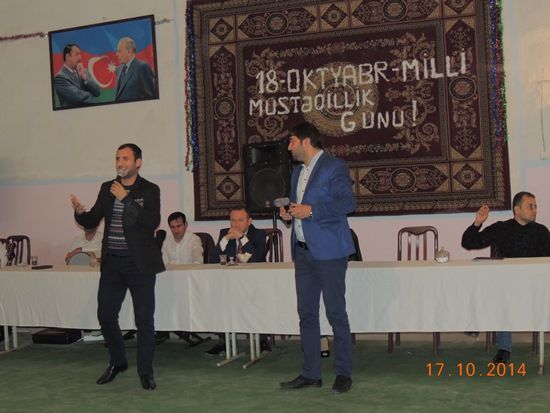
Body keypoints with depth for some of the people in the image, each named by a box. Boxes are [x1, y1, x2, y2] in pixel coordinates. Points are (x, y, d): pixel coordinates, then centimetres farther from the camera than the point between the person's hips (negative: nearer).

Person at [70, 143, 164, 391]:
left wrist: (126, 199, -21)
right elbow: (91, 222, 9)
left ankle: (145, 371, 14)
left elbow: (152, 222, -19)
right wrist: (80, 212, -13)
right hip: (112, 263, 5)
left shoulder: (149, 190, -5)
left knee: (144, 319, 1)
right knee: (106, 315, 9)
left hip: (139, 264, -4)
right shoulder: (107, 188, 9)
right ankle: (117, 362, 30)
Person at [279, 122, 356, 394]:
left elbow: (348, 202, -17)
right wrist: (289, 213, 6)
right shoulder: (298, 172, 19)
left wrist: (311, 210, -21)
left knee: (336, 313, -2)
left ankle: (343, 374, 9)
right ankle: (311, 374, 17)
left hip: (328, 250, -8)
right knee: (306, 313, 9)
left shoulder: (334, 167, -6)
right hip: (303, 251, 8)